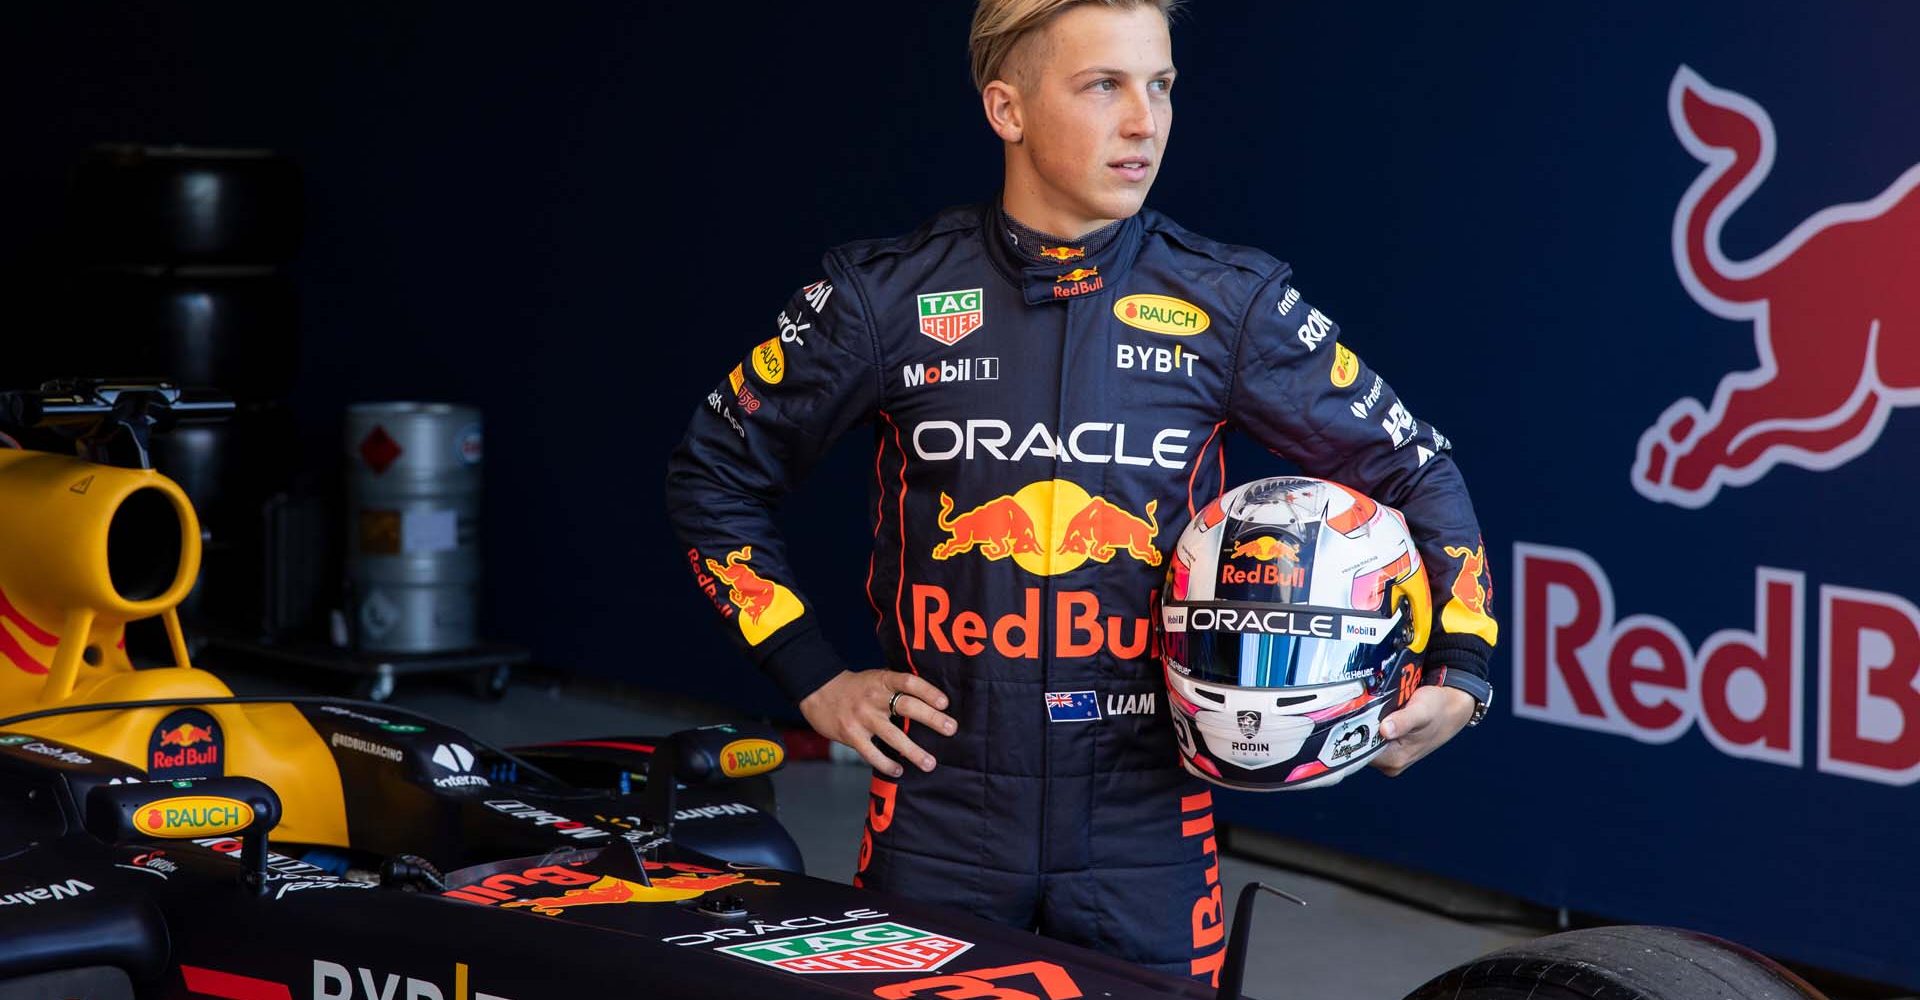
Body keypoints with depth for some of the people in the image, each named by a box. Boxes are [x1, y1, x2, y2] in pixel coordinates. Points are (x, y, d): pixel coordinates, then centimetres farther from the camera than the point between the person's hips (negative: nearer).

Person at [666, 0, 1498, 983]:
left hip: (1149, 819, 1)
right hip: (944, 806, 0)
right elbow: (714, 473, 9)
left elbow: (1413, 469, 9)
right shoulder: (890, 296, -2)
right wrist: (813, 678, 4)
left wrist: (1459, 674, -4)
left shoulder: (1228, 303, 0)